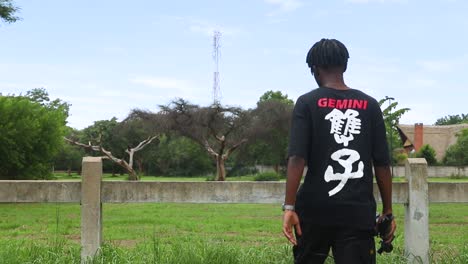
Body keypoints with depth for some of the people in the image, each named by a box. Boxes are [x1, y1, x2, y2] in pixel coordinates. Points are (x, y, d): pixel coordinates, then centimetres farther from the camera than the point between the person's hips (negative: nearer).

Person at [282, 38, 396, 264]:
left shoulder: (307, 103, -1)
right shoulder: (370, 106, 6)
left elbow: (296, 159, -11)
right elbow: (382, 164, 5)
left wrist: (289, 207, -12)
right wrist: (387, 212, 12)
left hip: (315, 210, -1)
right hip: (359, 212, 1)